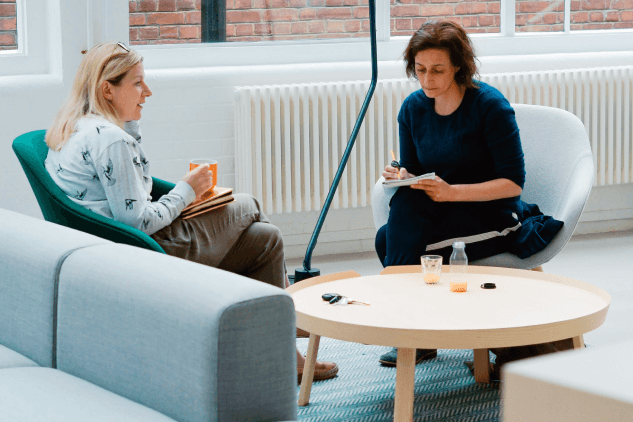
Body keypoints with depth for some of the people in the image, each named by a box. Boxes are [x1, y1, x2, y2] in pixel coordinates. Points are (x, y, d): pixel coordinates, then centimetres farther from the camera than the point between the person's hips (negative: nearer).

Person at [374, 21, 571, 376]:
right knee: (405, 200, -28)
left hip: (494, 217, -5)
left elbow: (514, 183, -16)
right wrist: (402, 178, -16)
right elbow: (411, 172, 9)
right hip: (441, 214, 6)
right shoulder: (414, 108, 3)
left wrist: (453, 192, -27)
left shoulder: (490, 105, -14)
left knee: (390, 240, -25)